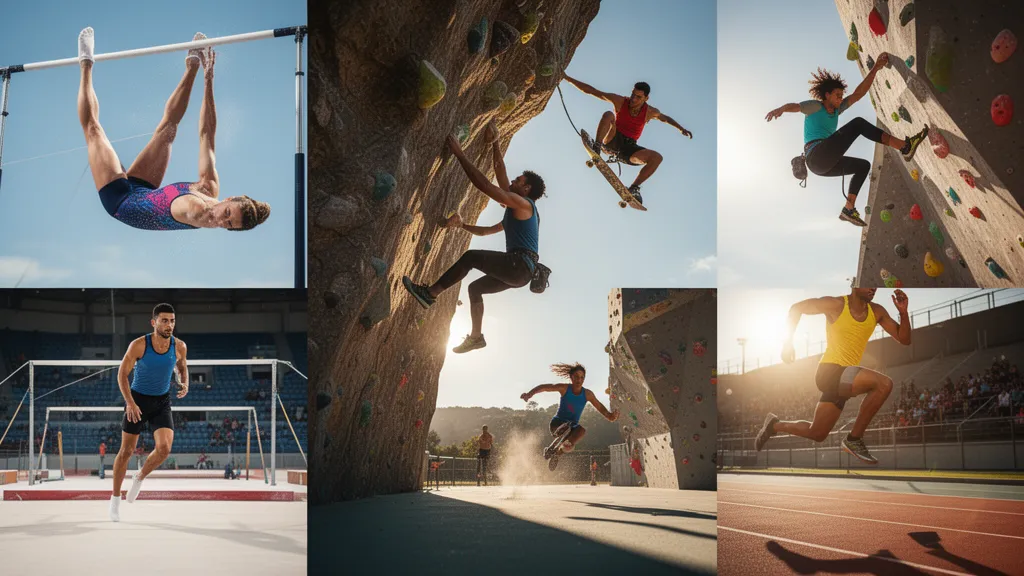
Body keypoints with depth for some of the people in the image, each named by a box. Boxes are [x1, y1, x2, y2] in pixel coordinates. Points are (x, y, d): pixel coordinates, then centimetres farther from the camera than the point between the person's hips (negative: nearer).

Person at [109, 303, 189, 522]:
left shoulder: (179, 346, -8)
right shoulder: (139, 345, -17)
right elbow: (122, 374, -12)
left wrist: (184, 384, -9)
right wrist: (130, 402, -22)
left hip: (162, 403, 2)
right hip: (137, 400, -2)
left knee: (164, 448, -17)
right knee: (126, 451, 6)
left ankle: (140, 476, 14)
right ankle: (115, 499, 23)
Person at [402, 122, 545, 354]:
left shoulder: (523, 204, -5)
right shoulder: (517, 213, 27)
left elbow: (485, 186, -14)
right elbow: (487, 231, 29)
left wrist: (460, 154, -14)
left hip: (520, 265, -10)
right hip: (518, 271, 10)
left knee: (471, 257, -17)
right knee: (475, 287, 20)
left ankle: (430, 293, -14)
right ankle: (476, 336, 18)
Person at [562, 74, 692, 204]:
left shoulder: (650, 112, -5)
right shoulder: (620, 101, -10)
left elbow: (665, 118, 20)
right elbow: (591, 90, -10)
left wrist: (681, 129, 16)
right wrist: (568, 78, -13)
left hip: (628, 148, 2)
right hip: (612, 140, -2)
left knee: (657, 158, -22)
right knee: (608, 115, -29)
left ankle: (633, 188, -19)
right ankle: (596, 147, -34)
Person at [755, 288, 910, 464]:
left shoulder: (876, 312, 7)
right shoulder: (836, 305, -9)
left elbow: (904, 339, 8)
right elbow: (796, 308, 1)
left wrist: (903, 312, -9)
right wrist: (789, 343, -5)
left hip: (844, 380, 7)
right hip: (830, 371, -7)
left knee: (816, 434, 13)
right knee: (884, 384, -28)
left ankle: (775, 425, 35)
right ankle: (854, 439, -17)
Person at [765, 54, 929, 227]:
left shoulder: (836, 110, 24)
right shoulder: (815, 106, 4)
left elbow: (858, 93, 21)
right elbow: (795, 106, -16)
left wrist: (875, 69, 16)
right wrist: (780, 109, -39)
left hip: (825, 164, 9)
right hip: (817, 157, -9)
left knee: (863, 165, 23)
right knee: (858, 123, -13)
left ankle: (849, 209, 9)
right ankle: (905, 147, -19)